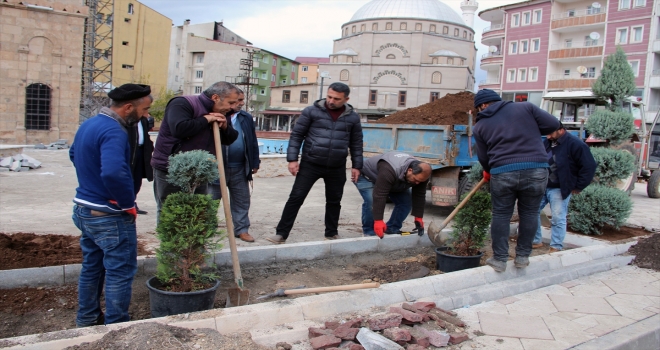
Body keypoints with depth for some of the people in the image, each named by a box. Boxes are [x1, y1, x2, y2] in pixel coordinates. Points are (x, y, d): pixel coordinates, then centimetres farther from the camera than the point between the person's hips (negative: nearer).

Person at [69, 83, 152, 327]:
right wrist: (129, 205, -25)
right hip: (109, 216, -10)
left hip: (84, 208, 10)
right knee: (120, 272, 4)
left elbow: (74, 154, 26)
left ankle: (87, 319, 37)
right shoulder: (114, 131, -24)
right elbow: (114, 173, -39)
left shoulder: (88, 124, 8)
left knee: (91, 266, 22)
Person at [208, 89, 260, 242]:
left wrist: (255, 163, 9)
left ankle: (241, 229, 22)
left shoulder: (246, 118, 8)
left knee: (242, 201, 11)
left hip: (240, 168, 5)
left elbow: (253, 142, 12)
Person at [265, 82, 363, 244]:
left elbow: (356, 143, 12)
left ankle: (331, 234, 29)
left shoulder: (353, 117, 4)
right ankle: (281, 233, 4)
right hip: (310, 164, -2)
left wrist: (356, 165, 8)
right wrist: (292, 159, -8)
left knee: (334, 201, 12)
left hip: (337, 168, 2)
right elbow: (296, 135, -1)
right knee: (296, 198, -3)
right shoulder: (311, 111, -4)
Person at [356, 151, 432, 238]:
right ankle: (369, 232, -10)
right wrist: (378, 221, -46)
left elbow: (419, 197, -15)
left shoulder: (421, 174, -23)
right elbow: (379, 196, -46)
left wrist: (418, 218, -17)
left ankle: (392, 229, 4)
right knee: (372, 201, -30)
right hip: (367, 176, -7)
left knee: (407, 201, -8)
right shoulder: (389, 171, -47)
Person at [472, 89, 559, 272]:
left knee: (501, 215, 13)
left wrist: (488, 172, 32)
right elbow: (553, 124, 5)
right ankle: (522, 256, 23)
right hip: (536, 170, 1)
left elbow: (483, 157, 12)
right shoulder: (525, 107, 9)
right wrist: (531, 131, 21)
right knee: (529, 213, 15)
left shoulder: (481, 125, 10)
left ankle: (499, 259, 17)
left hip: (502, 173, 0)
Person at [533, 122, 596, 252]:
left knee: (558, 219, -4)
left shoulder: (575, 144, -13)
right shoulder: (547, 142, 8)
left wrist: (578, 187, -10)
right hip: (542, 186, 7)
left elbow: (589, 166, -13)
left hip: (559, 189, -7)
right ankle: (536, 241, 19)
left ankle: (556, 247, 7)